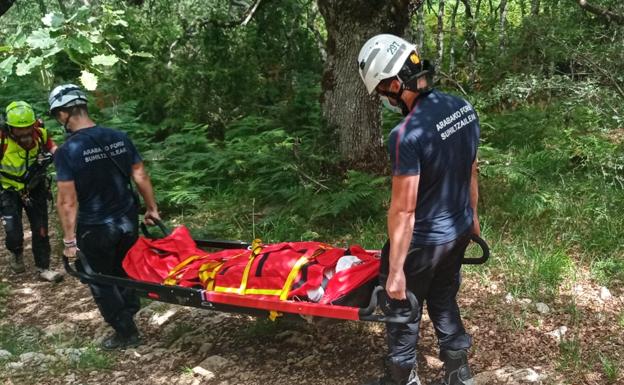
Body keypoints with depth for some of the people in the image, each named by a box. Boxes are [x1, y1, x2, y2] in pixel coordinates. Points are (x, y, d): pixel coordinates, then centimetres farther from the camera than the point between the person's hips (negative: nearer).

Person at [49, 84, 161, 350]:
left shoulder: (67, 152, -18)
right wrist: (152, 209, 13)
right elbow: (141, 176, 1)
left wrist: (69, 240, -11)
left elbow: (67, 201, -18)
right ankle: (127, 315, 33)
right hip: (127, 221, 5)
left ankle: (126, 333, 22)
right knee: (123, 272, 24)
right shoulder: (119, 138, -4)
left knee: (101, 283, 14)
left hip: (95, 228, -5)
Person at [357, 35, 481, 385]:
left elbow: (404, 209, -25)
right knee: (445, 301, 25)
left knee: (403, 309, 15)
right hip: (460, 231, 7)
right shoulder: (465, 108, -6)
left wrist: (395, 270, -18)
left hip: (423, 241, -7)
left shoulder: (407, 135, -30)